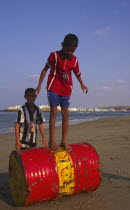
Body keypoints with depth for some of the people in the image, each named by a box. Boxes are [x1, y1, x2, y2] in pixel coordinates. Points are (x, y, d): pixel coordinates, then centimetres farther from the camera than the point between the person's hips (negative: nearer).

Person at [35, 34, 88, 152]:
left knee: (65, 114, 2)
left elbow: (77, 73, 17)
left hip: (66, 90, 4)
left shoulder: (74, 60, 2)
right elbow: (45, 69, -1)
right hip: (53, 88, -3)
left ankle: (64, 140, 9)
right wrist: (39, 85, -3)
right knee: (54, 112, -6)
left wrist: (82, 84, 6)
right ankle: (52, 140, -2)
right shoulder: (54, 56, -6)